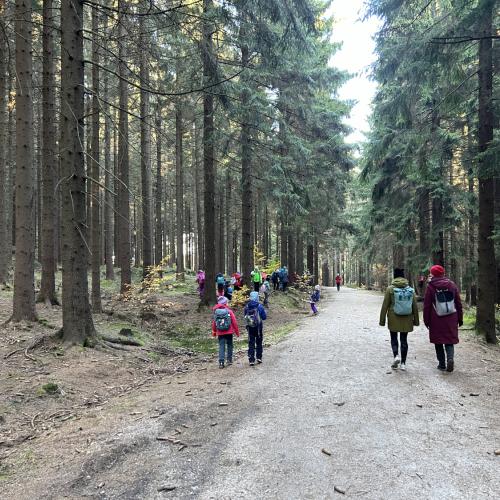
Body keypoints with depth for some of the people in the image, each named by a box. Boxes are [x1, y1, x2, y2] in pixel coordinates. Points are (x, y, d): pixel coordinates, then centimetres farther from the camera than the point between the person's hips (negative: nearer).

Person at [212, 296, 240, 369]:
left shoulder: (216, 312, 1)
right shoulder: (229, 311, -7)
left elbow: (214, 323, 7)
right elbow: (234, 322, -5)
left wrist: (214, 332, 19)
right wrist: (237, 332, 5)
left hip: (220, 333, 2)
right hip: (229, 332, -2)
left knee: (221, 346, 4)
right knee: (229, 345, 17)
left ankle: (221, 362, -4)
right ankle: (229, 359, 20)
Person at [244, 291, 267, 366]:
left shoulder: (247, 308, -6)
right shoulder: (260, 307, -12)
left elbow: (245, 317, 5)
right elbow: (264, 317, -5)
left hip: (250, 328, 1)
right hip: (258, 328, -1)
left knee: (251, 343, 6)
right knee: (259, 342, 17)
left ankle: (251, 360, 3)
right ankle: (259, 357, 20)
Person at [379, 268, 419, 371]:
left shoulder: (390, 289, -8)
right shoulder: (410, 290, 2)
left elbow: (385, 305, -7)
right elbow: (415, 306, 6)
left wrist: (382, 320, 0)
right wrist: (416, 321, 14)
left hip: (394, 318, -2)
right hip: (407, 319, 3)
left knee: (394, 338, 12)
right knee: (404, 339, 9)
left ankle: (396, 356, -10)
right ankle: (403, 363, 10)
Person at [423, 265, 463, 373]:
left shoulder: (430, 286, -4)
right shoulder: (452, 284, 7)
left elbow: (427, 305, -3)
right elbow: (459, 303, 10)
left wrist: (426, 320, 3)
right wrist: (460, 318, 16)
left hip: (436, 319, -2)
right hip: (451, 319, 2)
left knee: (438, 342, 8)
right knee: (450, 340, 7)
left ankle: (442, 364, 10)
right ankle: (450, 357, -17)